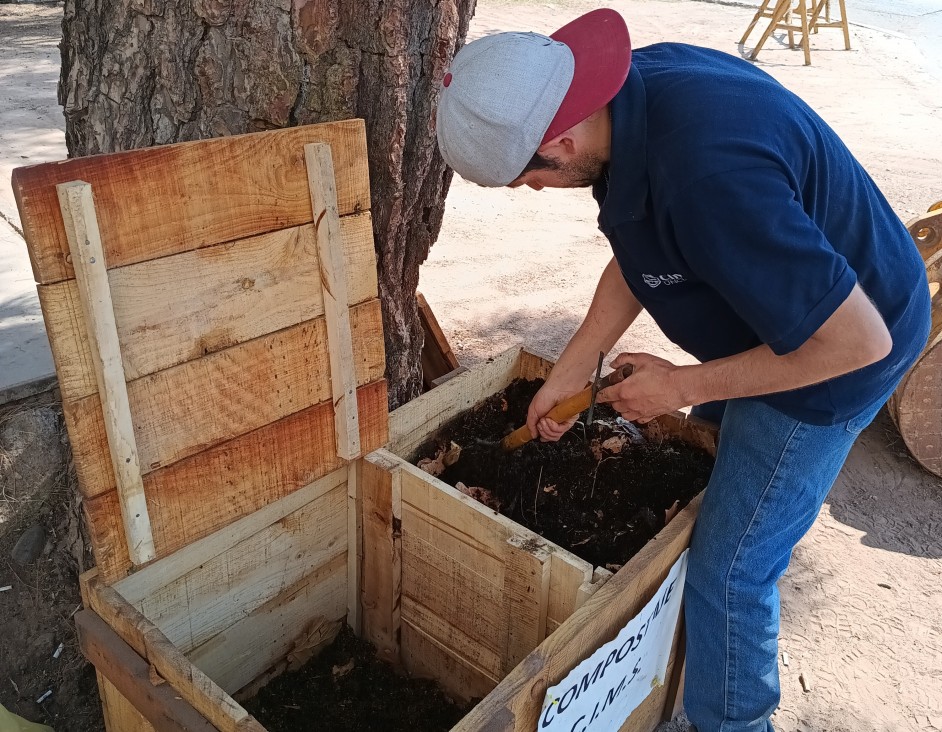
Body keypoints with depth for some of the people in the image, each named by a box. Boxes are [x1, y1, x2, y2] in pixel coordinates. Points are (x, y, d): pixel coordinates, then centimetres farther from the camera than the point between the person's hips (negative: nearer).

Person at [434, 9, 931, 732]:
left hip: (830, 354, -9)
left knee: (728, 572, 2)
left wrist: (683, 386, -22)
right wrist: (573, 368, 0)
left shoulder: (709, 181, -42)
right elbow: (638, 251, 1)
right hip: (783, 302, 9)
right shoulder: (635, 82, -13)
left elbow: (856, 340, -33)